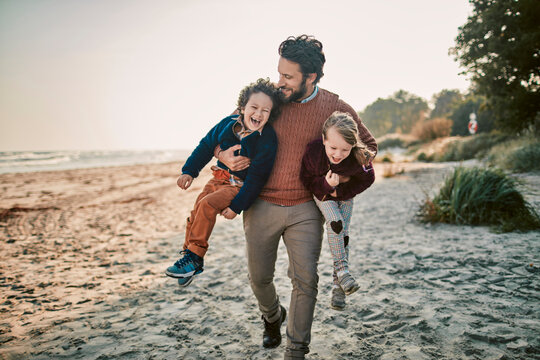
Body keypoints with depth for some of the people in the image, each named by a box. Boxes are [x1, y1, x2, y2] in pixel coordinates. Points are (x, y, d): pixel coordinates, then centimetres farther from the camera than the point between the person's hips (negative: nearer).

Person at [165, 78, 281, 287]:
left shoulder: (268, 140, -21)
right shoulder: (228, 124, -6)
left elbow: (257, 177, -20)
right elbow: (207, 146, 9)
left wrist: (237, 205, -20)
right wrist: (189, 171, 6)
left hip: (241, 186, -6)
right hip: (220, 178, 6)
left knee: (206, 204, -25)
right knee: (196, 213, 0)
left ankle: (194, 255, -12)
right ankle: (191, 258, 17)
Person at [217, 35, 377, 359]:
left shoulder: (335, 108, -4)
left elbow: (368, 144, 10)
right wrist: (223, 155, -12)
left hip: (305, 210, -1)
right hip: (262, 206, 2)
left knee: (305, 280, -5)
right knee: (259, 277, 12)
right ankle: (272, 317, 46)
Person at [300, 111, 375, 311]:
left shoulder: (360, 158, -32)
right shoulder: (313, 151, -34)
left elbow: (367, 180, -11)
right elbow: (306, 180, -18)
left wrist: (341, 191, -20)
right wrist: (326, 184, -38)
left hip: (345, 194, 1)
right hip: (321, 192, -1)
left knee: (343, 233, -2)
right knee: (335, 223, -24)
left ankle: (338, 287, 9)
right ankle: (341, 270, -5)